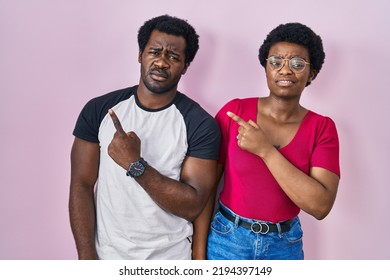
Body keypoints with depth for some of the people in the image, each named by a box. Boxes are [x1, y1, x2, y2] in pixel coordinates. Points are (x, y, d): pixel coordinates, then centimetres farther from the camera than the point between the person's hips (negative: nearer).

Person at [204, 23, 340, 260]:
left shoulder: (322, 128, -7)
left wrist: (265, 150, -23)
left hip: (285, 245, 2)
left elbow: (321, 205, -18)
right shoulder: (235, 111, -9)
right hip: (226, 239, -1)